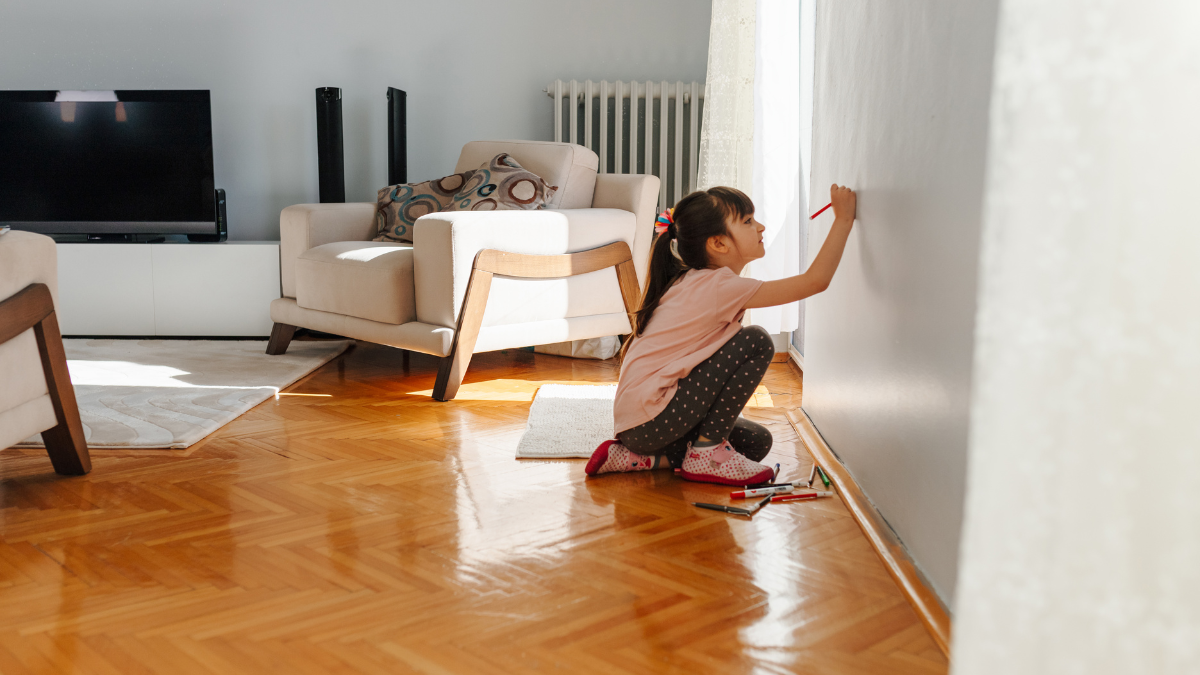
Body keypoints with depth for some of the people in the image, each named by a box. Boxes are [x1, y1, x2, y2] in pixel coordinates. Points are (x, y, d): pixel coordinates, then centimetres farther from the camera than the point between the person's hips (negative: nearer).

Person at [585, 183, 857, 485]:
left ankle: (643, 458, 9)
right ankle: (706, 452, -5)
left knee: (757, 442, 12)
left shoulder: (693, 284, 13)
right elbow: (815, 281, -19)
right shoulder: (719, 287, -17)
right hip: (649, 419, -10)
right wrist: (843, 219, -12)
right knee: (757, 342, -14)